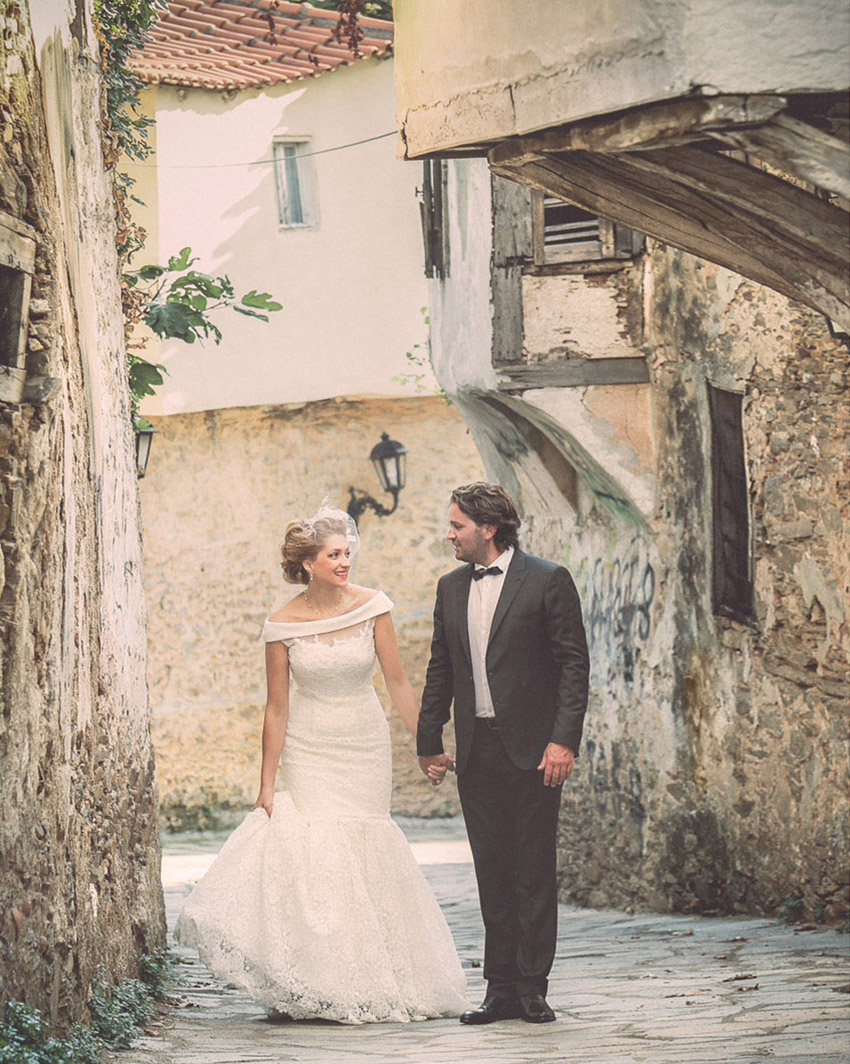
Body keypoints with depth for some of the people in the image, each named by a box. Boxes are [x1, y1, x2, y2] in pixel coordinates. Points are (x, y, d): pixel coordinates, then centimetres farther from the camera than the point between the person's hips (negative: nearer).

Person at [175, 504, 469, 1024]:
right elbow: (277, 709, -4)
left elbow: (397, 680, 0)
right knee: (313, 851, -9)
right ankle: (319, 990, -2)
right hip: (309, 749, -1)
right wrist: (266, 785, -4)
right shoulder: (283, 625, -9)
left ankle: (369, 985, 13)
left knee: (363, 853, 1)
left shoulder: (371, 606, -7)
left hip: (365, 746, 1)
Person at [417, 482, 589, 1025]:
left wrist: (563, 741, -14)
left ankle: (532, 989, 4)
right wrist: (429, 743, 16)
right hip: (476, 752, 5)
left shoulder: (547, 581, -4)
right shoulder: (451, 588, 13)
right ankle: (501, 991, 11)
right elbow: (440, 671, 19)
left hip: (532, 751, -5)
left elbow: (574, 665, -6)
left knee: (534, 874, -1)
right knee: (493, 875, 6)